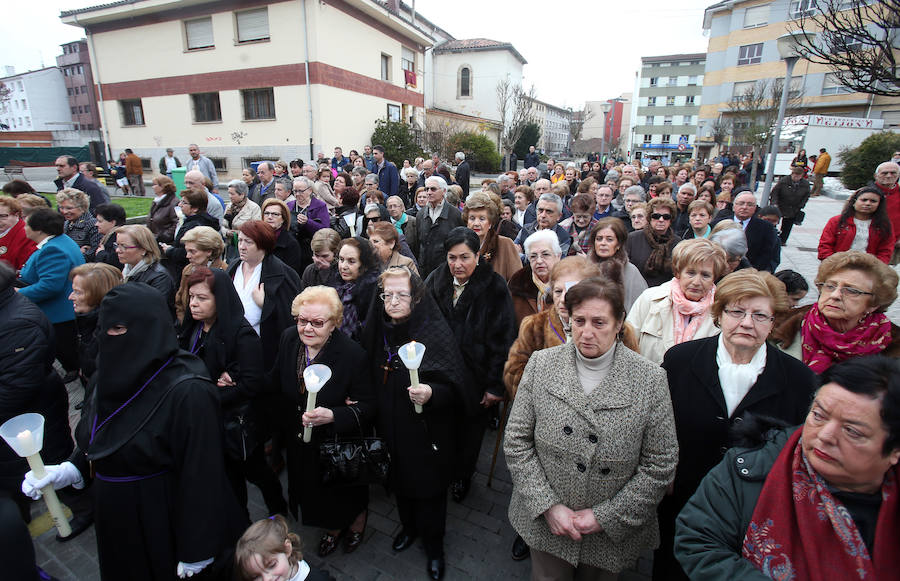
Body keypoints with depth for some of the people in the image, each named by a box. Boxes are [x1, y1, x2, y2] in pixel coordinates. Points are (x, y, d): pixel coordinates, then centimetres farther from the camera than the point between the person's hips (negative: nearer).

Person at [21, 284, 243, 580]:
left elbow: (202, 477, -25)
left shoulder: (188, 393, -29)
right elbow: (92, 447, 13)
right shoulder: (110, 377, -3)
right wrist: (67, 471, -7)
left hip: (165, 529, -7)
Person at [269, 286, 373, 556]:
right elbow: (275, 384, 4)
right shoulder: (288, 339, -13)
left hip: (338, 445, -5)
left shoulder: (353, 354, -30)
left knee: (345, 491, 20)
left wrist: (332, 416, -38)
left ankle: (357, 522, 56)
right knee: (313, 491, 26)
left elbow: (367, 407, -24)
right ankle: (333, 527, 58)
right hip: (298, 440, 5)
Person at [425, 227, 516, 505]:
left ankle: (462, 477, 43)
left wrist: (496, 385, -14)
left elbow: (503, 339, -15)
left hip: (475, 378, -2)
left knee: (469, 432, 17)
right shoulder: (435, 281, -4)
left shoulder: (494, 287, -16)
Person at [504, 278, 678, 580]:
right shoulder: (541, 365, -10)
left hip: (613, 532, 0)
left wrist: (605, 516, -12)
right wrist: (548, 506, -11)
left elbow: (660, 465, -10)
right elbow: (516, 441, -6)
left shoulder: (651, 380, -13)